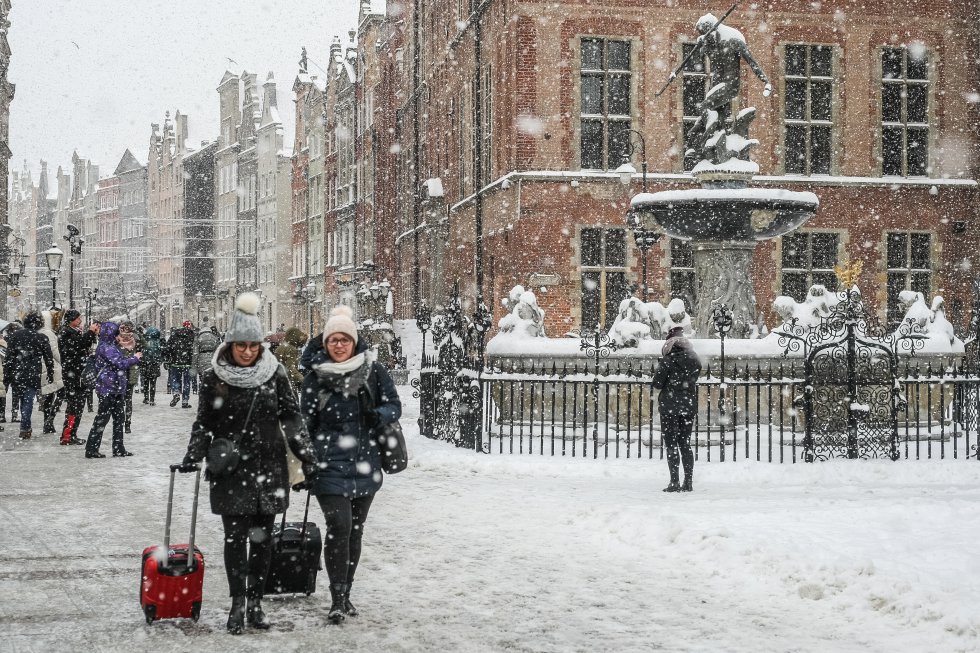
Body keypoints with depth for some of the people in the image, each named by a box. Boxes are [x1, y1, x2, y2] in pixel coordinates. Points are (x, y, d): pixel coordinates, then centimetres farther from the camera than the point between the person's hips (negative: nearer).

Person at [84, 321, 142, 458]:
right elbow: (120, 363, -21)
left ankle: (119, 448, 18)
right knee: (102, 418, -5)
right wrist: (135, 358, -9)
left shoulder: (112, 347, 15)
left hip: (117, 388, 10)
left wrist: (131, 357, 8)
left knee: (119, 418, 12)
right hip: (108, 388, -10)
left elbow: (121, 361, 21)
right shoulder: (106, 348, -16)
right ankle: (91, 449, 1)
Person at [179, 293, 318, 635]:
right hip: (230, 468, -1)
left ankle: (255, 601, 14)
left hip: (269, 466, 1)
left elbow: (291, 418, 4)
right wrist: (193, 457, -8)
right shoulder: (214, 378, -2)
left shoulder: (274, 374, -1)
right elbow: (204, 423, 5)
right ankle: (237, 603, 5)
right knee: (235, 537, -3)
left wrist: (307, 455, -3)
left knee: (262, 537, 5)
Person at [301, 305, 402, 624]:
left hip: (365, 464, 2)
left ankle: (346, 593, 25)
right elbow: (306, 424, 7)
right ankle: (337, 599, -7)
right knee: (339, 526, -13)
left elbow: (394, 405, 6)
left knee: (355, 530, 11)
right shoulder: (315, 378, 1)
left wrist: (379, 415, -17)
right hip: (330, 465, -2)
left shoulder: (374, 370, 1)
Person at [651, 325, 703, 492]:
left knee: (671, 444, 0)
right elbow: (693, 381, 12)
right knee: (685, 443, 12)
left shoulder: (668, 360, -12)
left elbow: (657, 383, -9)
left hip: (670, 405, -5)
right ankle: (688, 482, 9)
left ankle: (675, 482, -4)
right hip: (689, 405, 5)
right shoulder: (695, 361, 3)